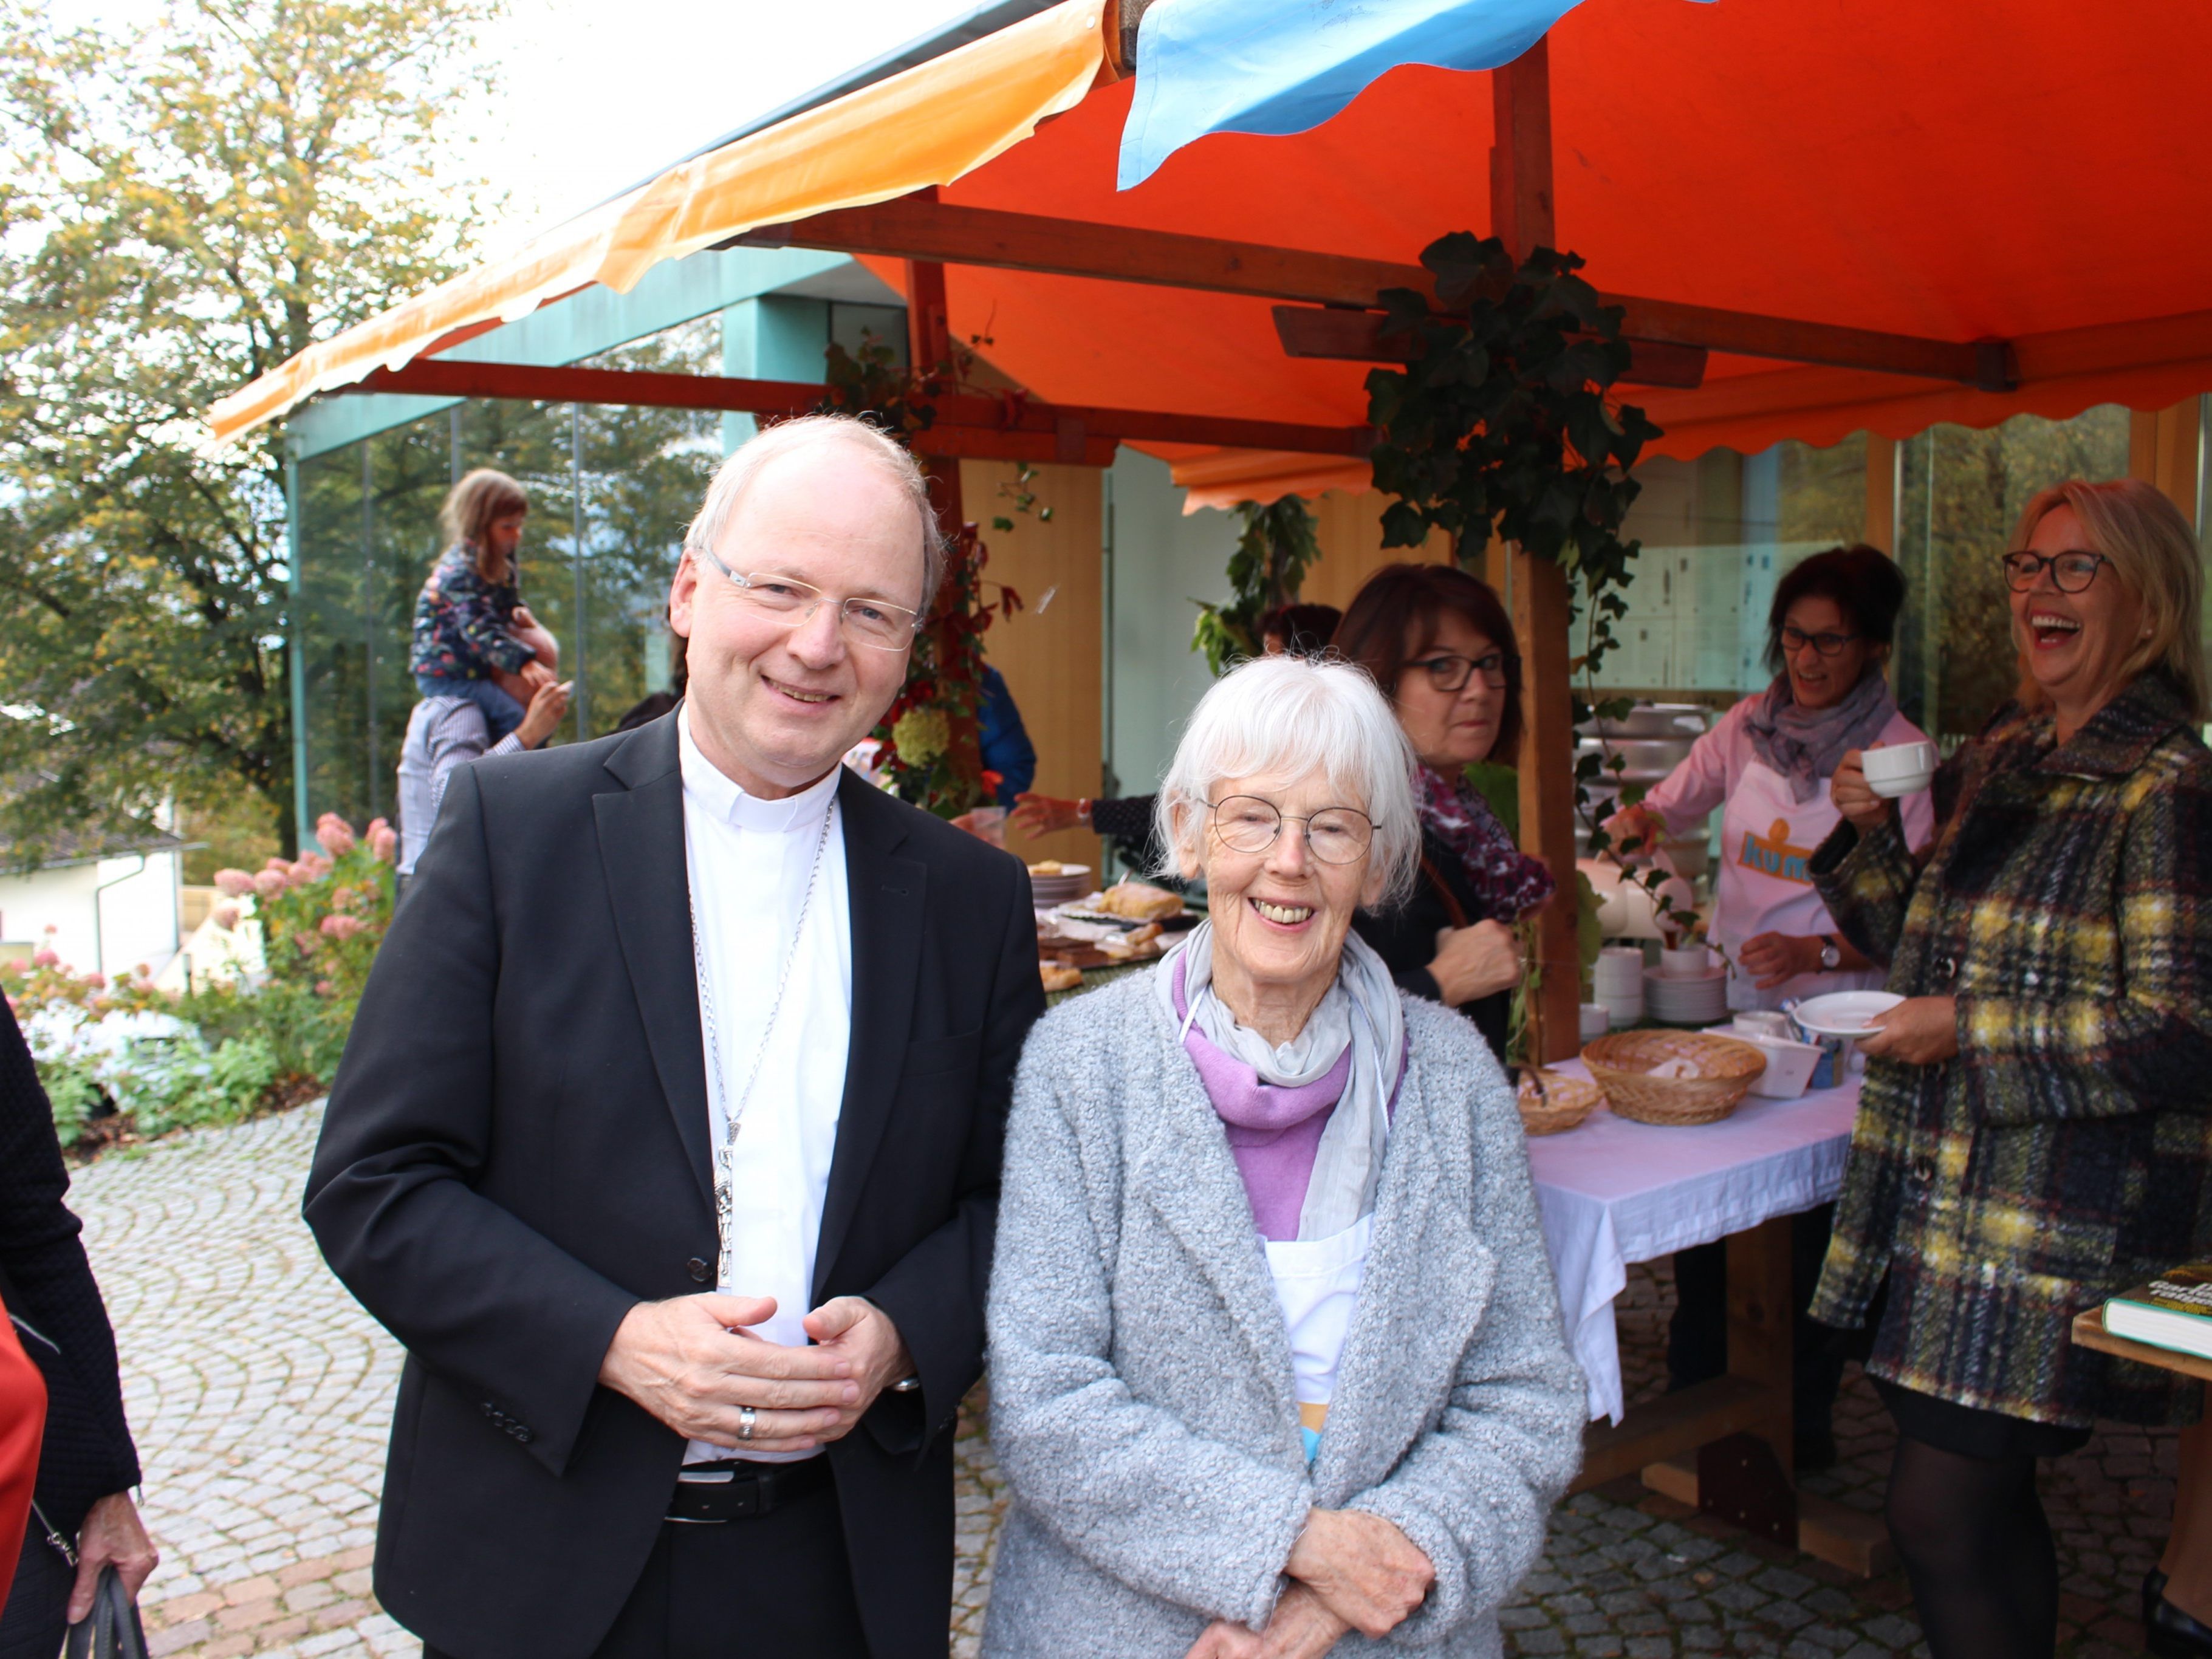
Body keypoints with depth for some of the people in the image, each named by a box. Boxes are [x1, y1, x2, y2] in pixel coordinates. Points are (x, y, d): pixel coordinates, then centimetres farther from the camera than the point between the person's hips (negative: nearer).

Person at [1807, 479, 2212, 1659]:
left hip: (2064, 1227, -8)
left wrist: (1972, 1029, -19)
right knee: (1988, 1496, 18)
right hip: (1950, 1196, 8)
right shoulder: (1998, 758, 11)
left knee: (1937, 1513, -2)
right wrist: (1871, 834, 3)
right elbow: (1923, 942, 19)